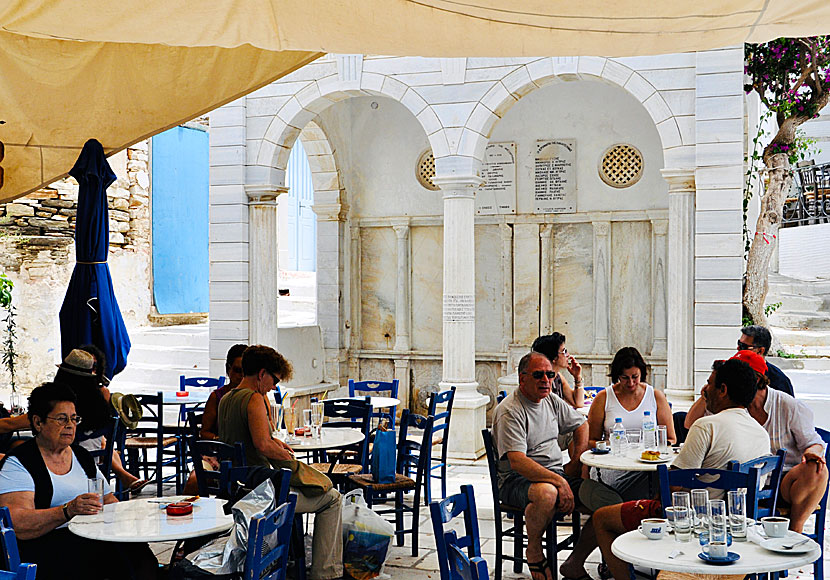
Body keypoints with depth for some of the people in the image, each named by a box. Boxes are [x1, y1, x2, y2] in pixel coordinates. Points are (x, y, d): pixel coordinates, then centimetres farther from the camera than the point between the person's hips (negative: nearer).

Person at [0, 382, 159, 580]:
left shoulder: (82, 456, 21)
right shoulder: (17, 463, 0)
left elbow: (110, 503, 24)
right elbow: (18, 526, -13)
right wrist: (69, 511, -26)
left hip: (93, 536, 6)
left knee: (136, 549, -23)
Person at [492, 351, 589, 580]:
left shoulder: (551, 400, 10)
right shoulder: (509, 411, -14)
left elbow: (581, 424, 26)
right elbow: (517, 461, -25)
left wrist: (576, 462, 11)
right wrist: (559, 481, -31)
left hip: (556, 473, 7)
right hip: (517, 479, -7)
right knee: (547, 493, -40)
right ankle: (533, 550, -12)